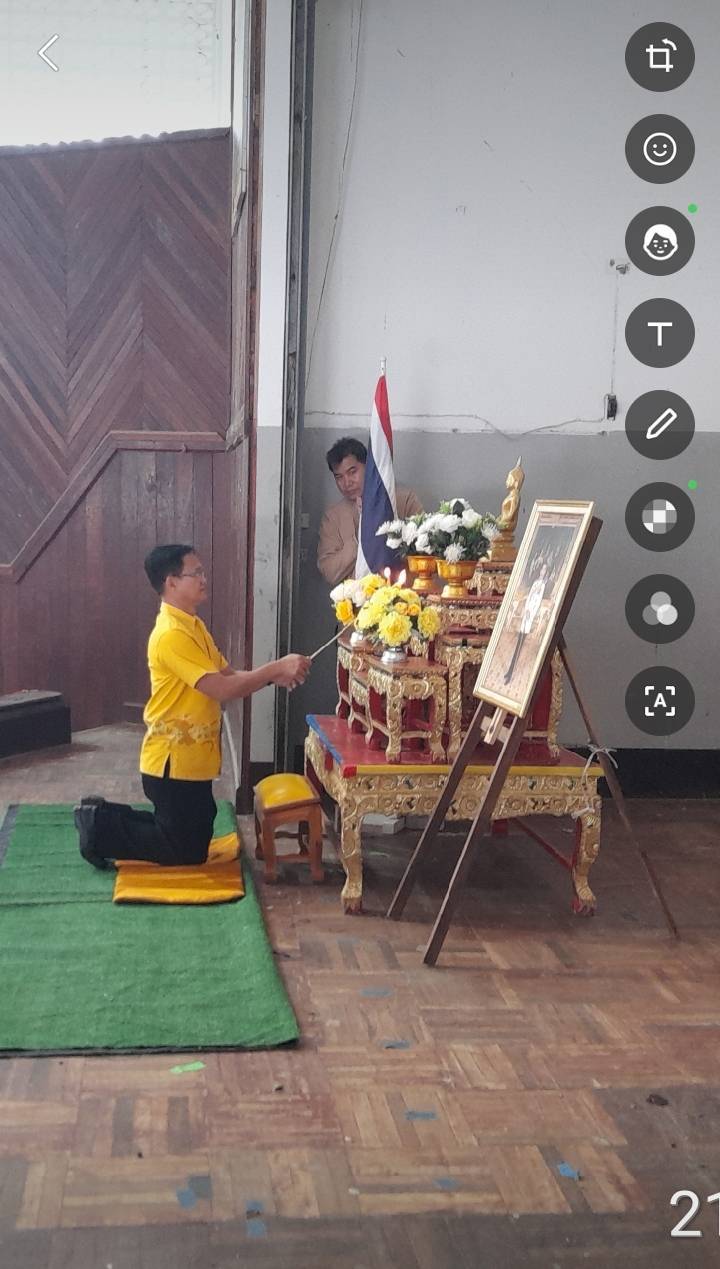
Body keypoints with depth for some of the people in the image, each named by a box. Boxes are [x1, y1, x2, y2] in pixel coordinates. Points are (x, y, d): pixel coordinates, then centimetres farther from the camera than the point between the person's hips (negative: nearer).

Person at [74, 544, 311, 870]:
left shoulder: (193, 626, 11)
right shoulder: (172, 635, -23)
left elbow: (229, 675, 11)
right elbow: (222, 690, -27)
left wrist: (273, 676, -6)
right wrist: (275, 668, -23)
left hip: (191, 760, 10)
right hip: (173, 763, -10)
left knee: (195, 836, 20)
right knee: (188, 853, 1)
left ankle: (105, 817, 22)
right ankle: (102, 830, 8)